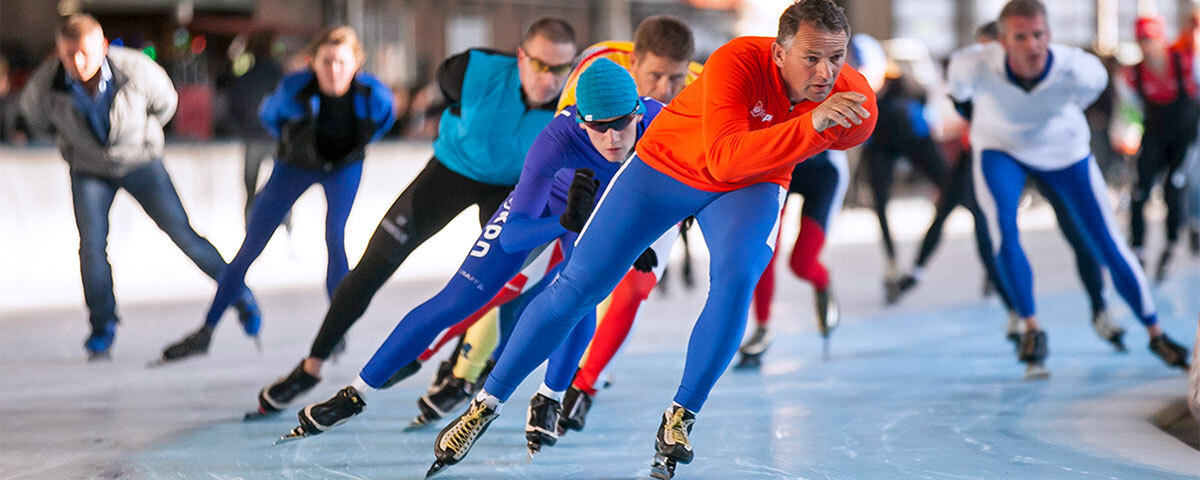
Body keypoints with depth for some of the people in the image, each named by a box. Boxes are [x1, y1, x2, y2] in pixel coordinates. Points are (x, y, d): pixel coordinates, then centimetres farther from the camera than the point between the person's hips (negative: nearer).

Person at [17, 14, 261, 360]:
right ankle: (102, 329, 6)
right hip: (89, 170, 1)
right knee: (92, 247, -12)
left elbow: (165, 102, -4)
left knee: (182, 233, -2)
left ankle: (235, 291, 17)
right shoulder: (44, 85, -26)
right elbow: (34, 115, 1)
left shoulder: (137, 70, -28)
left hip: (140, 163, -1)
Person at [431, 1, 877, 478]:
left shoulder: (853, 106, -24)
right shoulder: (737, 63, -36)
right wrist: (808, 125, -55)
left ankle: (679, 419, -12)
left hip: (749, 187, 2)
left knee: (735, 279, -29)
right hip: (667, 165, -2)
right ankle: (486, 405, 11)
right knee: (577, 287, -2)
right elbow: (723, 157, -48)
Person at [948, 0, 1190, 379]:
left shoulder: (1076, 70, -34)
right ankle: (1032, 330, -13)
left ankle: (1155, 334, 17)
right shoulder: (975, 66, -34)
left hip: (1064, 152, 0)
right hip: (1000, 149, 0)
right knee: (1003, 229, -28)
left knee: (1108, 246, -1)